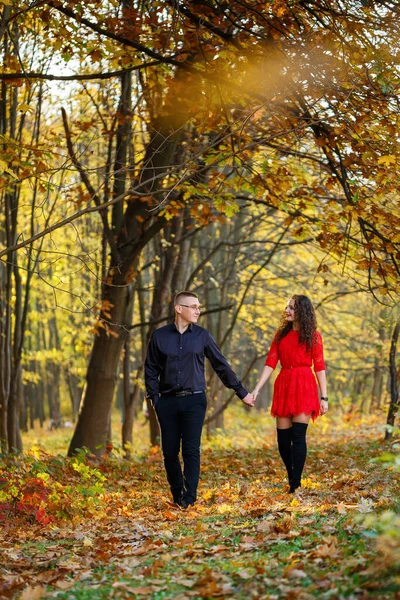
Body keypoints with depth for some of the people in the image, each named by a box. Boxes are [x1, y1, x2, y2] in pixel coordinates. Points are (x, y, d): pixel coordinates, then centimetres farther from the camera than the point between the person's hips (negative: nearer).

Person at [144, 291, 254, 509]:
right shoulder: (159, 336, 4)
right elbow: (150, 370, 10)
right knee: (169, 452, 4)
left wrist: (241, 392, 11)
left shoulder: (202, 335, 5)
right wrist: (155, 397, -1)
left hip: (194, 400, -1)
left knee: (191, 450, -8)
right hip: (168, 401, 1)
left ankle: (189, 499, -4)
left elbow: (221, 366, 10)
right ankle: (177, 495, 20)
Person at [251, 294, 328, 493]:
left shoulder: (312, 335, 3)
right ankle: (292, 479, 20)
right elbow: (270, 363, 7)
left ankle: (296, 485, -6)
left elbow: (319, 367, 0)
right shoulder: (281, 334, 14)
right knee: (283, 438, 4)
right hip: (283, 387, 4)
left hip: (304, 387, -4)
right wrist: (256, 389, -3)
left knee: (298, 436, -9)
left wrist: (324, 397, -5)